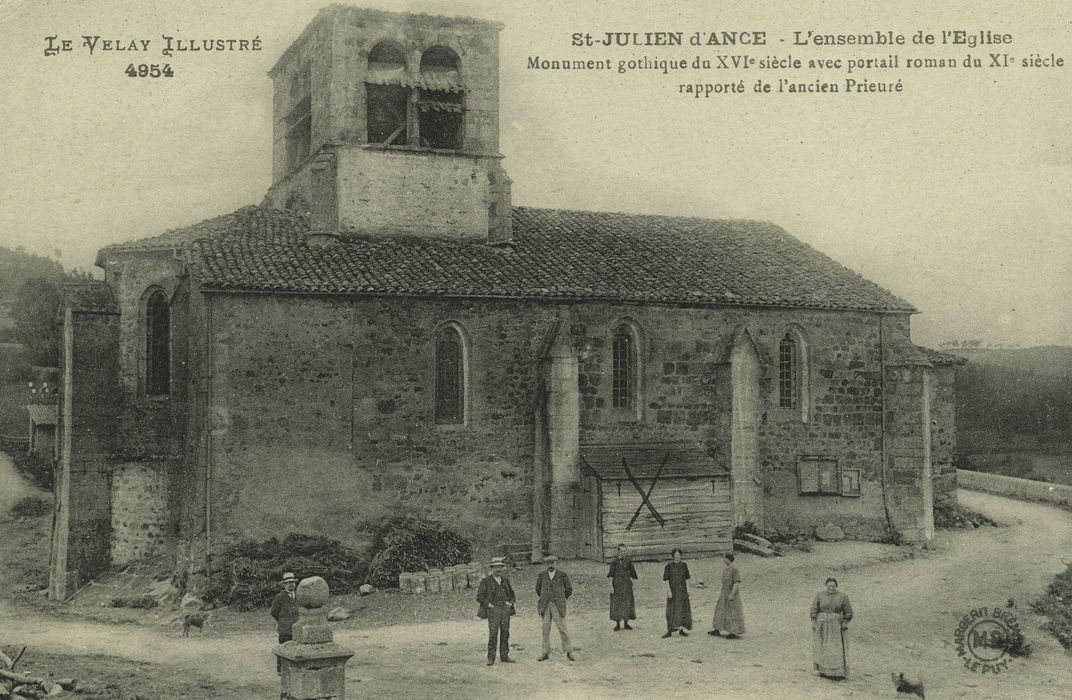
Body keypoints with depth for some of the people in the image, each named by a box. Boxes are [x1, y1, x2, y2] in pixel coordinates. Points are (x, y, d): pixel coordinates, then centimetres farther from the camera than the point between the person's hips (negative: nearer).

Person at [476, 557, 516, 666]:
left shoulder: (505, 580, 14)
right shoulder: (486, 581, -1)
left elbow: (512, 594, 25)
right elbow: (479, 596, -2)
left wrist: (511, 602, 7)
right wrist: (488, 604, -11)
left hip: (505, 610, 5)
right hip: (493, 610, -5)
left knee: (505, 634, 5)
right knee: (493, 634, -10)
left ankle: (504, 656, 12)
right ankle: (491, 658, -5)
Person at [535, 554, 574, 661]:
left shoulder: (562, 574, -2)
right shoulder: (542, 575, 3)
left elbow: (569, 590, 6)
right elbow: (538, 589, 17)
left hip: (558, 606, -2)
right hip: (546, 606, 2)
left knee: (562, 628, -4)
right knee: (546, 629, 3)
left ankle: (569, 652, 6)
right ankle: (546, 653, 10)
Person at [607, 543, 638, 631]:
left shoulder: (629, 561, 3)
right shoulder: (614, 561, -2)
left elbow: (632, 574, 9)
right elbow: (611, 575, -3)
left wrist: (631, 584, 6)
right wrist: (611, 587, -9)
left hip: (627, 585, 1)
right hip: (617, 585, -1)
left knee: (627, 604, 1)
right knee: (616, 604, 1)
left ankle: (626, 623, 12)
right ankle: (617, 624, 8)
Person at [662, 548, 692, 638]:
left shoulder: (684, 565, 6)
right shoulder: (669, 566, -3)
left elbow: (686, 579, 12)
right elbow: (666, 580, -5)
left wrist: (687, 590, 8)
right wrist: (669, 591, -13)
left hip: (682, 591, 3)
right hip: (673, 591, -3)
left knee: (683, 609, 6)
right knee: (671, 611, -3)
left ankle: (682, 629, 17)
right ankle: (669, 631, 0)